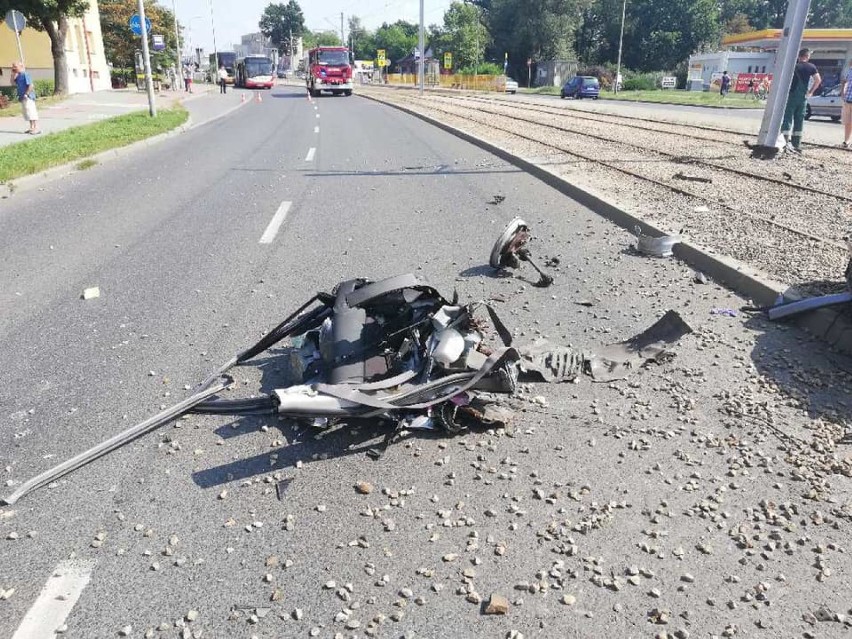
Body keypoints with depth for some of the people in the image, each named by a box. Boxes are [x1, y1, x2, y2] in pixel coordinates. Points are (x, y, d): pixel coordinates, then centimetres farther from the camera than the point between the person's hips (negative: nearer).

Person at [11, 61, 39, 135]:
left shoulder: (25, 75, -13)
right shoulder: (18, 76, 13)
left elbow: (31, 85, -20)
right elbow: (13, 82, 18)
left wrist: (27, 94, -19)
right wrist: (13, 74, 6)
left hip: (28, 97, -10)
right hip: (22, 98, 10)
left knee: (31, 112, -12)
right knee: (27, 112, 13)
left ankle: (36, 128, -14)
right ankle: (32, 127, 18)